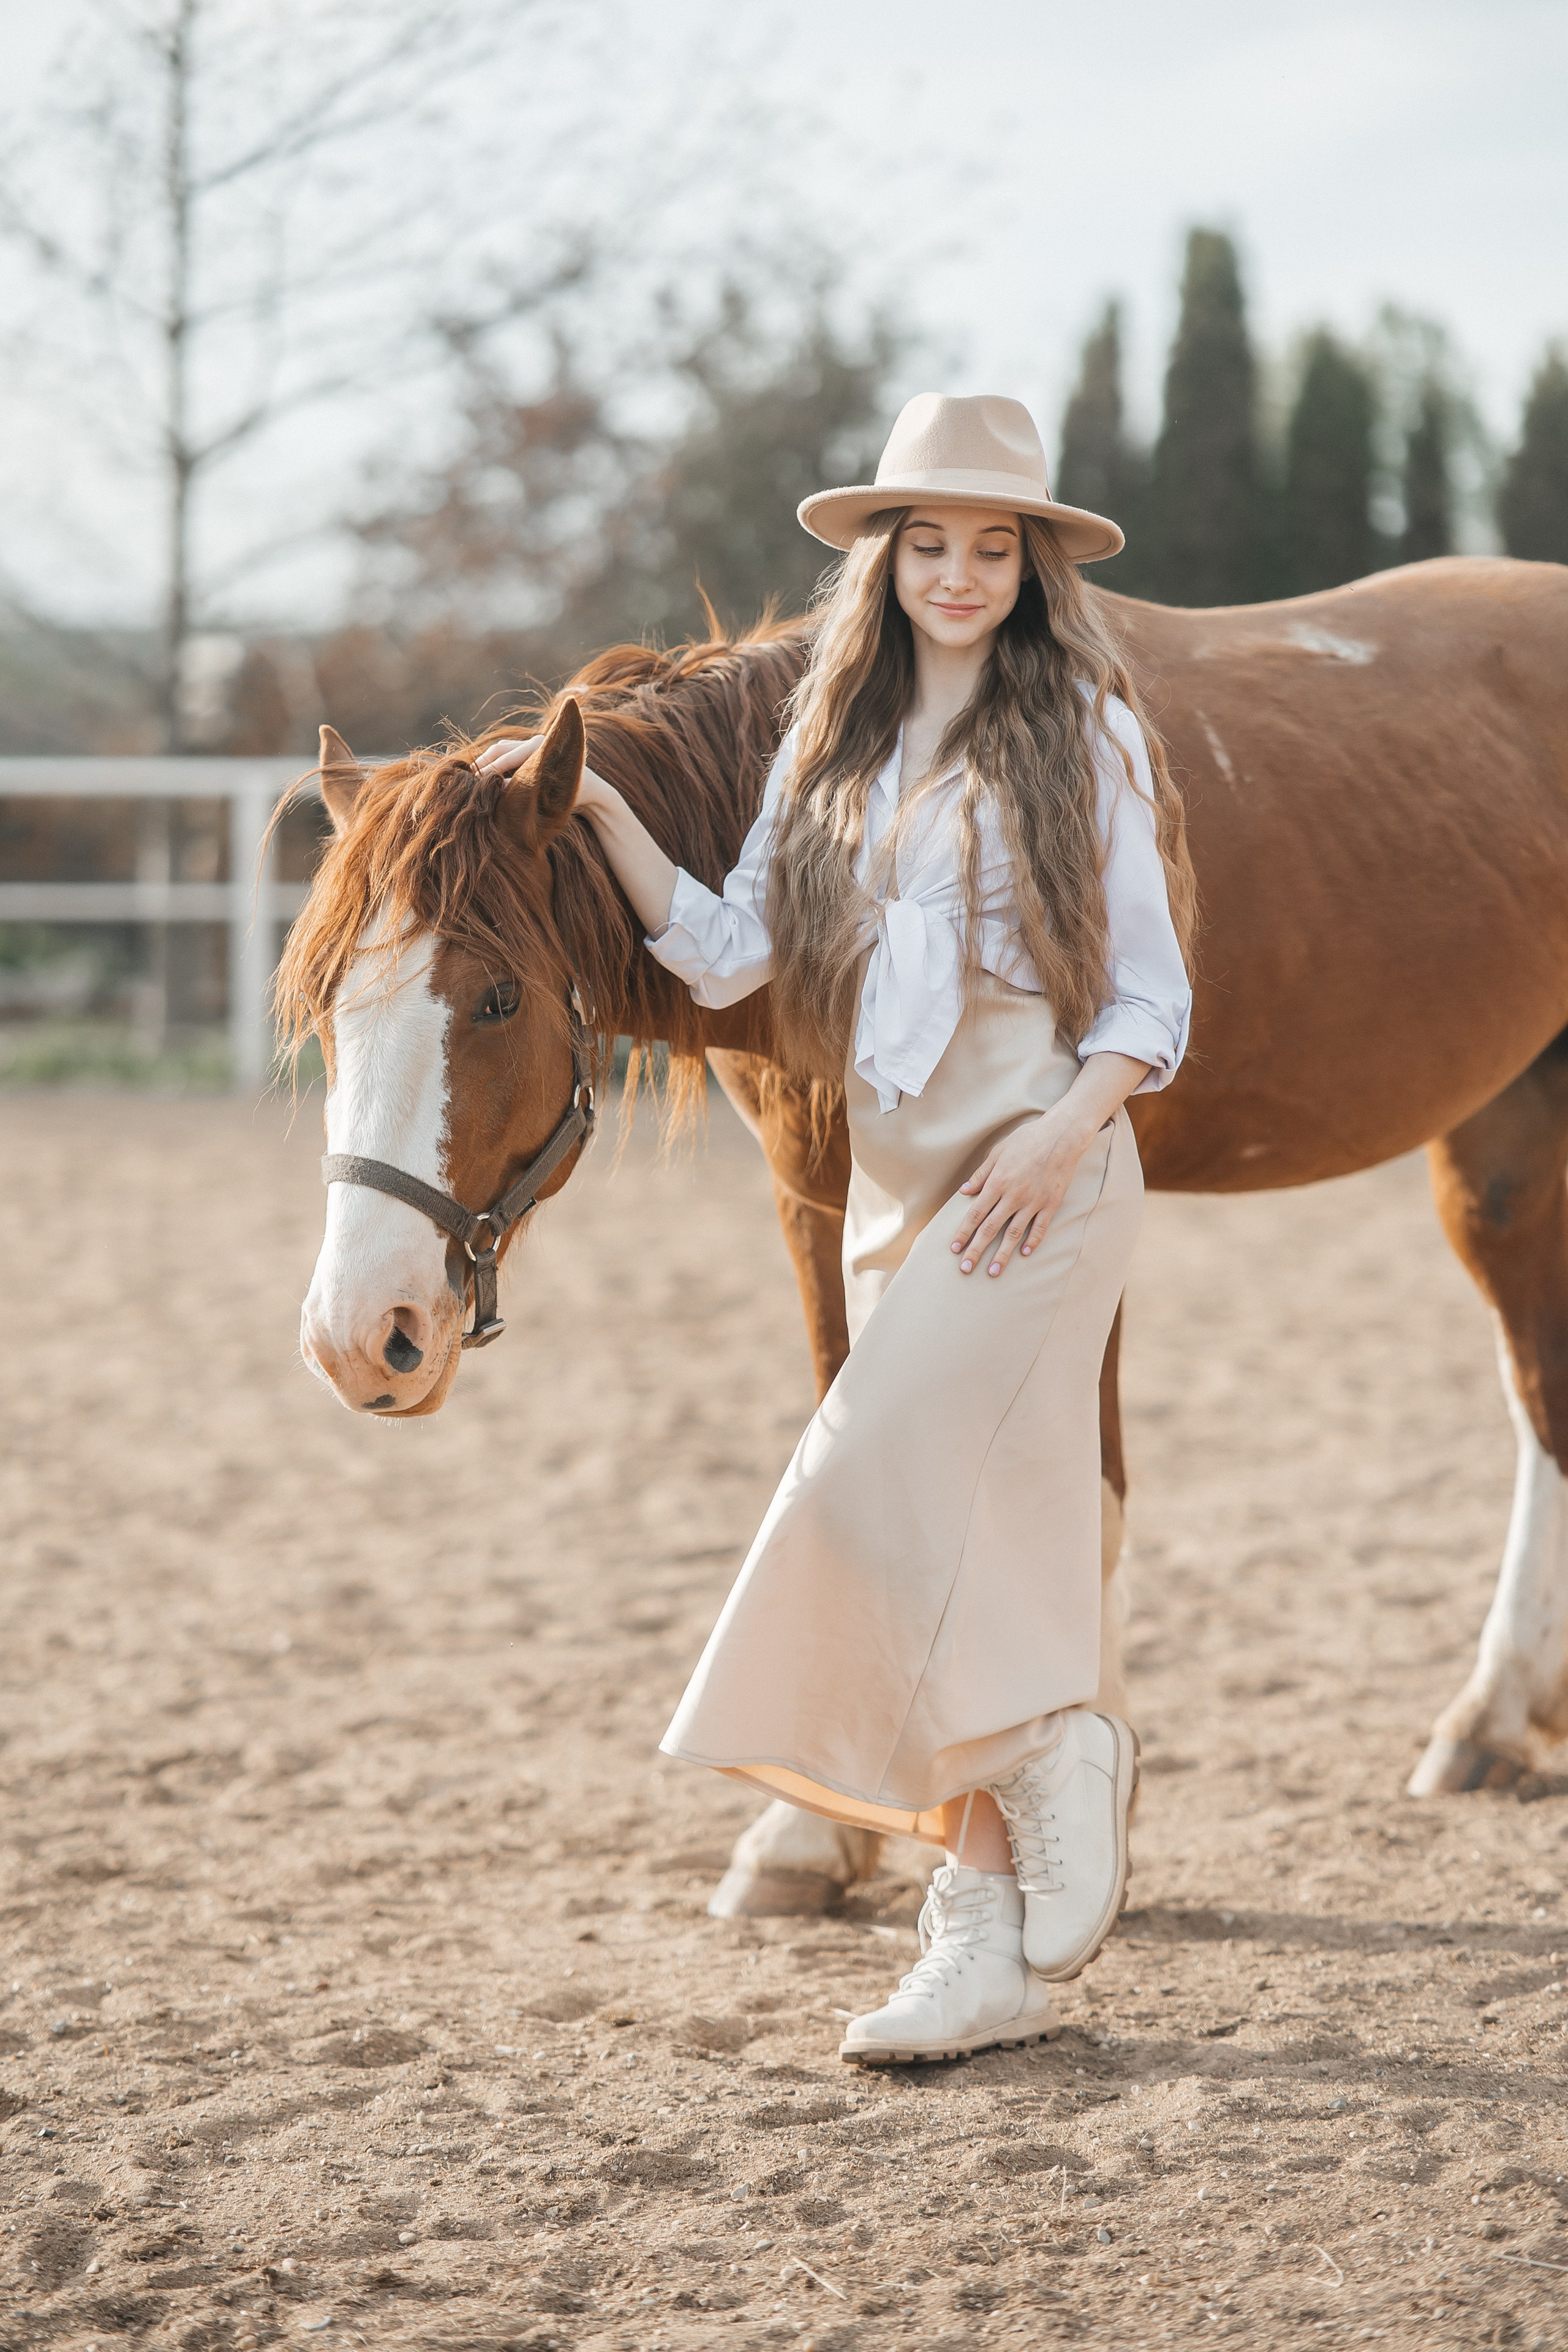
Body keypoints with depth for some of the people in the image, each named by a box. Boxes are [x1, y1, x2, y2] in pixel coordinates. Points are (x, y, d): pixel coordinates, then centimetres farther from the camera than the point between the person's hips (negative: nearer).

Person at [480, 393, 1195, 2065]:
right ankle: (994, 1952, 8)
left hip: (1041, 1166, -6)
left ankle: (1058, 1758, 1)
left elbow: (1152, 997, -2)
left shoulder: (1083, 731, -1)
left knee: (878, 1485, -19)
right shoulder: (835, 739, 13)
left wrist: (1069, 1131, -17)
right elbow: (728, 952, 8)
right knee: (953, 1544, 5)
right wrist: (600, 814, 0)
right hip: (892, 1175, 6)